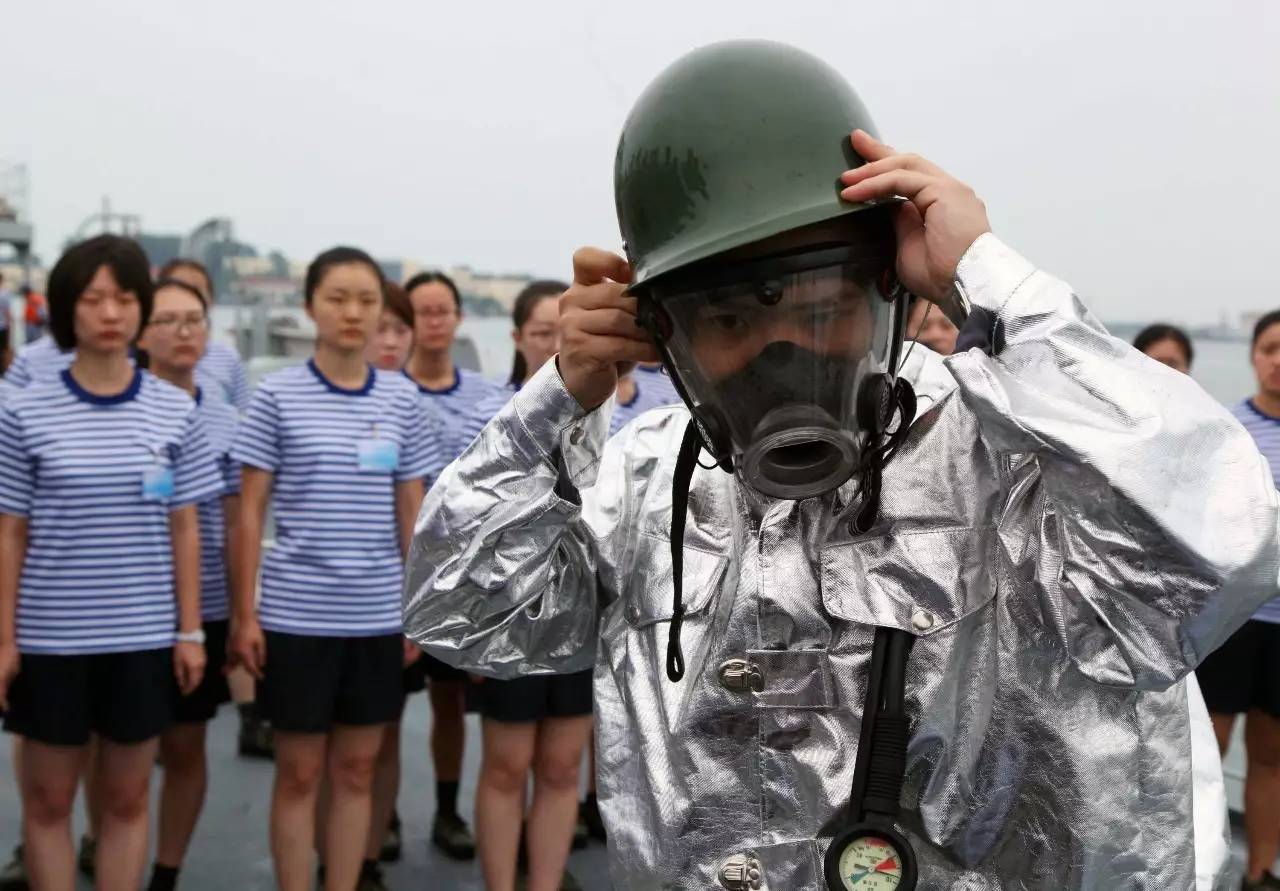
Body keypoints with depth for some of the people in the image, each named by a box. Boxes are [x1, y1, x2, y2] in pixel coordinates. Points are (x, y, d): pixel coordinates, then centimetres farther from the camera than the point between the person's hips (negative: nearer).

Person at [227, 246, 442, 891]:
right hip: (295, 614, -2)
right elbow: (250, 512, -3)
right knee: (299, 772, 8)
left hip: (377, 616, 3)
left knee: (357, 770, 12)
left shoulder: (402, 401, 4)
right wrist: (244, 614, -5)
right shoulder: (277, 396, -4)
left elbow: (412, 513, 8)